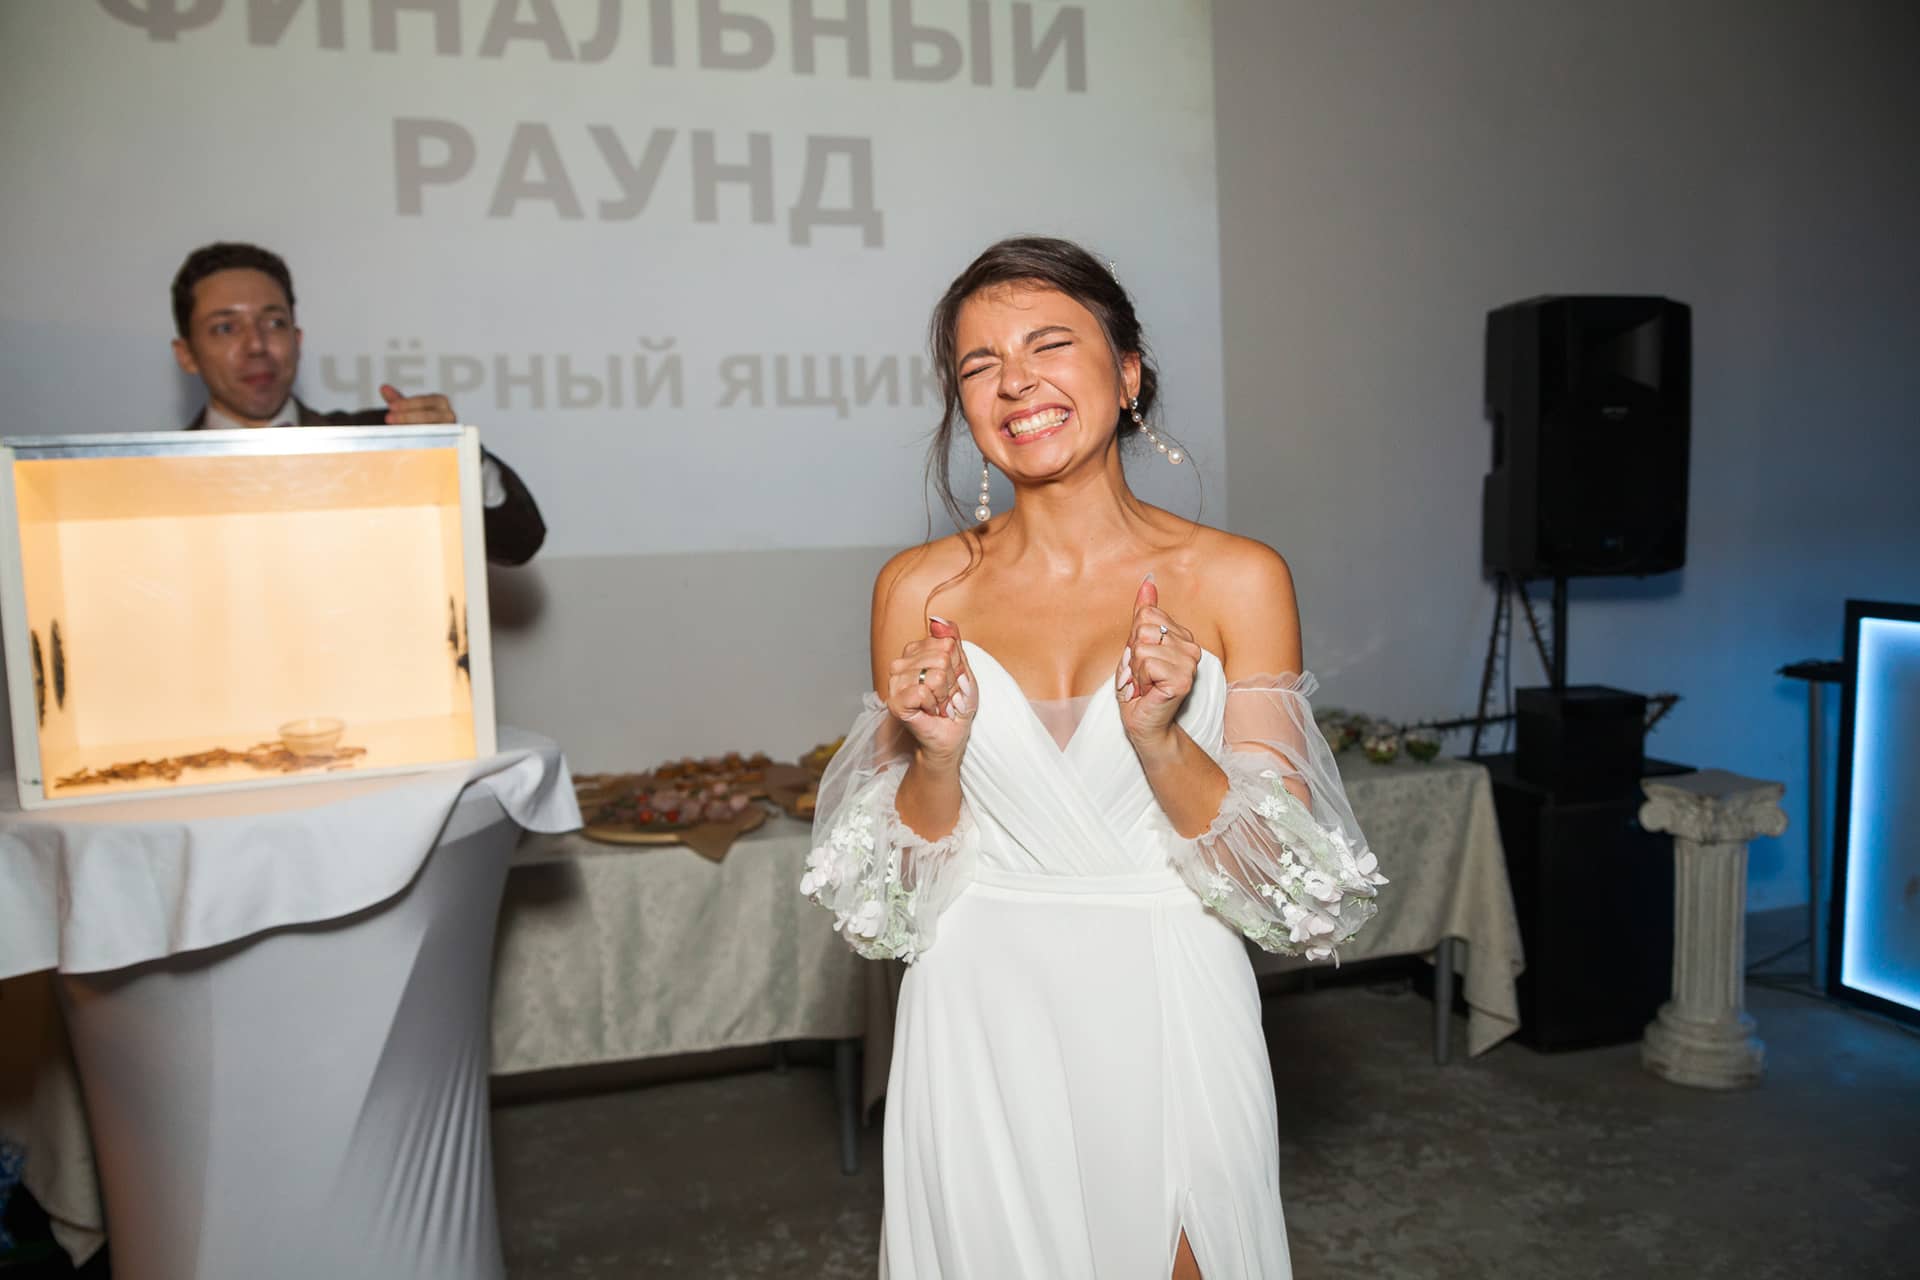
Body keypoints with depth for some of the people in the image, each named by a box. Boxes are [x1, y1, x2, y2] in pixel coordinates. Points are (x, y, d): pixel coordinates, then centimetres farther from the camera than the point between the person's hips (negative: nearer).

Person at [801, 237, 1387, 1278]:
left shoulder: (1237, 580, -7)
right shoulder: (919, 589, -3)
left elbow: (1292, 882, -6)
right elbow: (891, 901, 1)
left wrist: (1161, 738, -22)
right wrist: (936, 758, -18)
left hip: (1169, 1027, -1)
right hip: (980, 1031, 1)